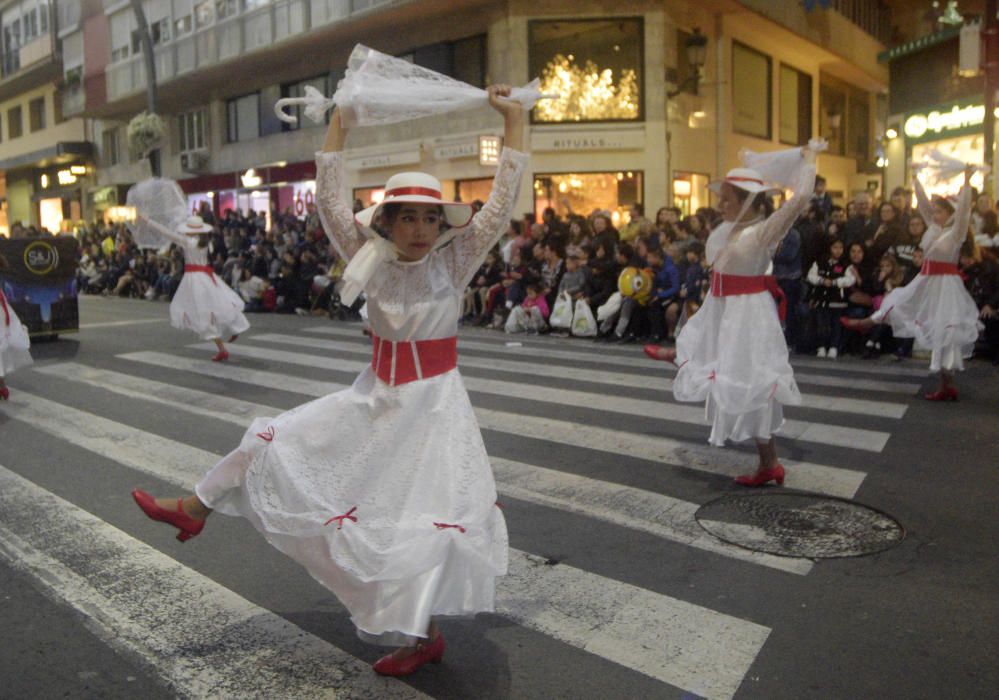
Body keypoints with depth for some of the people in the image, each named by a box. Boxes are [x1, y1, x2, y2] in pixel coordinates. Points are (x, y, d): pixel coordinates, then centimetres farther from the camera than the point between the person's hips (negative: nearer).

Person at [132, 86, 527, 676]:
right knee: (279, 440, 9)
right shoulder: (372, 259, -2)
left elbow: (503, 202, -16)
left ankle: (422, 632, 18)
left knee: (423, 516, -1)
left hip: (435, 401, -4)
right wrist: (340, 120, -6)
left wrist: (514, 118, -17)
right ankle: (196, 508, 29)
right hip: (376, 398, 4)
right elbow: (330, 200, -5)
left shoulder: (456, 260, -9)